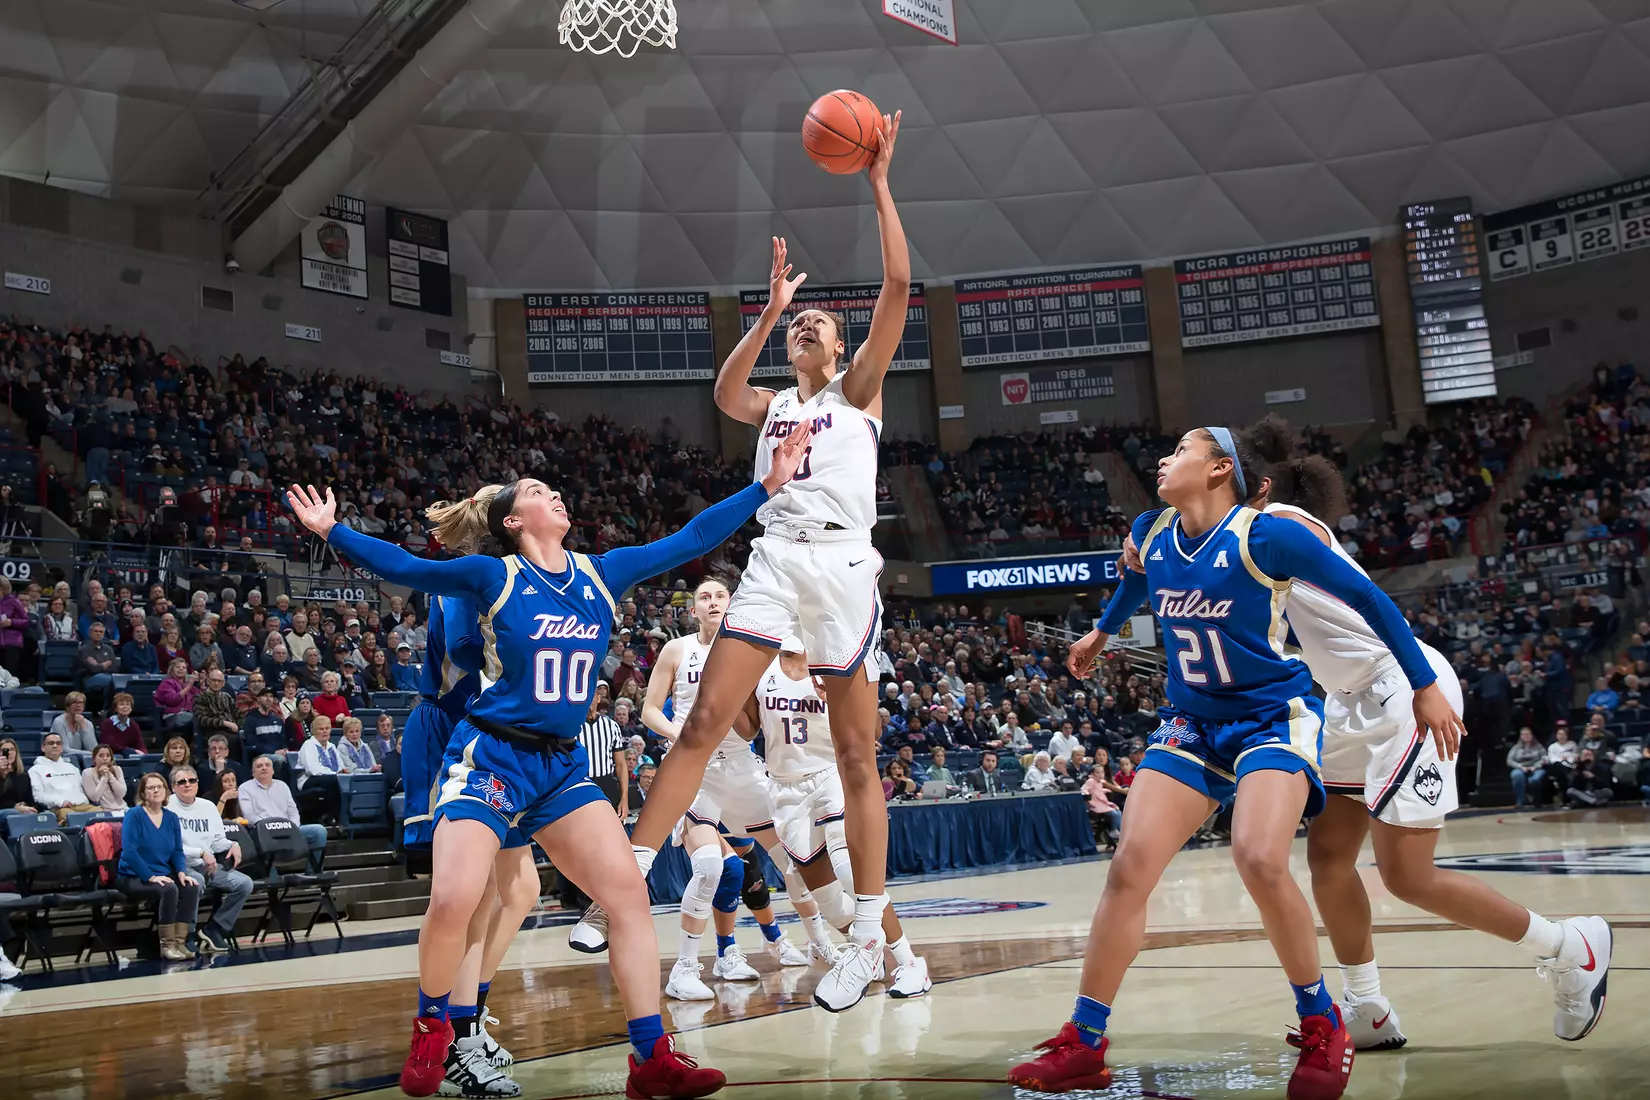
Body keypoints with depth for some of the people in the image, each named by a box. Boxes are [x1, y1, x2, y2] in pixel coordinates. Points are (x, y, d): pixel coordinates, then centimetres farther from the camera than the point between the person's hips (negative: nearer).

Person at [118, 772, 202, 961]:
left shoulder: (171, 818, 10)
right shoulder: (134, 815, -8)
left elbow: (177, 851, 11)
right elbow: (129, 851, -17)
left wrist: (181, 872, -10)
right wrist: (151, 877, -24)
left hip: (164, 874, 6)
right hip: (133, 877, -6)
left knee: (192, 887, -23)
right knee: (168, 889, -33)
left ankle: (179, 941, -17)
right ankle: (167, 945, -23)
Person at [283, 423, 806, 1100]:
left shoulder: (600, 575, 6)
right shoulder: (496, 576, -4)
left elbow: (688, 541, 8)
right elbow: (403, 568, -1)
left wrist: (768, 486, 8)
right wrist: (332, 531, -11)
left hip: (561, 766, 5)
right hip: (490, 757, -4)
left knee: (629, 892, -6)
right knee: (453, 902, -18)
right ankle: (431, 1029, 12)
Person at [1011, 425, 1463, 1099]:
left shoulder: (1265, 536, -17)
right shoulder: (1150, 533, 1)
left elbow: (1366, 598, -9)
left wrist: (1425, 687, -6)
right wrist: (1103, 630, 43)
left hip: (1273, 716, -5)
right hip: (1192, 723, 5)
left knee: (1259, 860, -28)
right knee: (1130, 866, -9)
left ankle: (1322, 1026, -5)